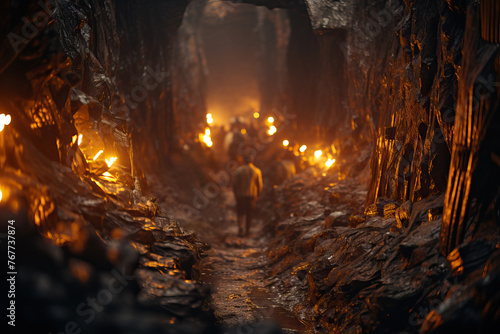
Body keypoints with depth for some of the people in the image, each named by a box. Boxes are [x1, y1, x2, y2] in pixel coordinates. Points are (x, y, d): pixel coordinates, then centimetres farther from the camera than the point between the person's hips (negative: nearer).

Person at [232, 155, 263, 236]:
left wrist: (236, 194, 9)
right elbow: (260, 185, 0)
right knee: (249, 213, 14)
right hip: (252, 196, 1)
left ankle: (241, 228, -12)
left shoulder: (238, 170, -6)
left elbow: (234, 184, -4)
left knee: (240, 213, 10)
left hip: (240, 196, -1)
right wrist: (257, 196, 13)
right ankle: (246, 231, 21)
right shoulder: (257, 171, -3)